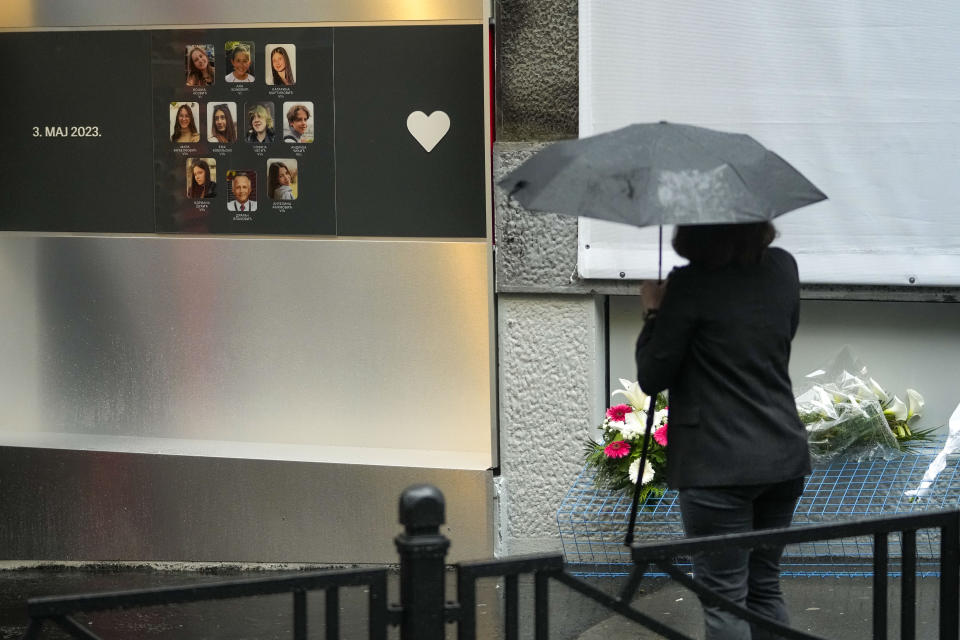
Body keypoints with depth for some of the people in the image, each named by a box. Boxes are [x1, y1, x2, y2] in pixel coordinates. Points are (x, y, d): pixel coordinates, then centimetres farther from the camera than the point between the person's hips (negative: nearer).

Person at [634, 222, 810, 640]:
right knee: (765, 589, 17)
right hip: (784, 457, 7)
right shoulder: (782, 268, 4)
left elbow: (652, 377, -9)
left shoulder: (691, 284, -15)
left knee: (724, 600, 0)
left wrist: (654, 313, 4)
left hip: (719, 465, -7)